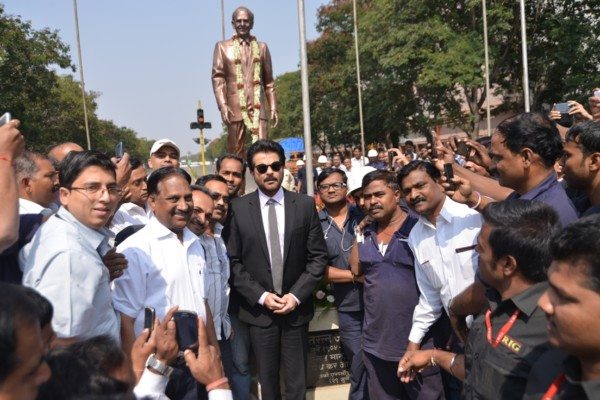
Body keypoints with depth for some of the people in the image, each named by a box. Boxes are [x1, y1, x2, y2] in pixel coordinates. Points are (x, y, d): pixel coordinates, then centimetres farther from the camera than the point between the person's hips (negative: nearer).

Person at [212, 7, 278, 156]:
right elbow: (217, 77, 2)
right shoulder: (222, 46, 11)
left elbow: (269, 81, 15)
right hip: (235, 107, -1)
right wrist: (222, 105, -10)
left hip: (258, 105, 1)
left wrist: (273, 107, 8)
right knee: (235, 151, 1)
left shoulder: (262, 47, 16)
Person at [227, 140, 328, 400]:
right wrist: (261, 296, -10)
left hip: (296, 308, 1)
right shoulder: (239, 209, -3)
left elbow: (318, 257, 0)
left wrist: (296, 295, -8)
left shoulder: (305, 205, 0)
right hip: (258, 309, 0)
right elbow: (233, 261, -2)